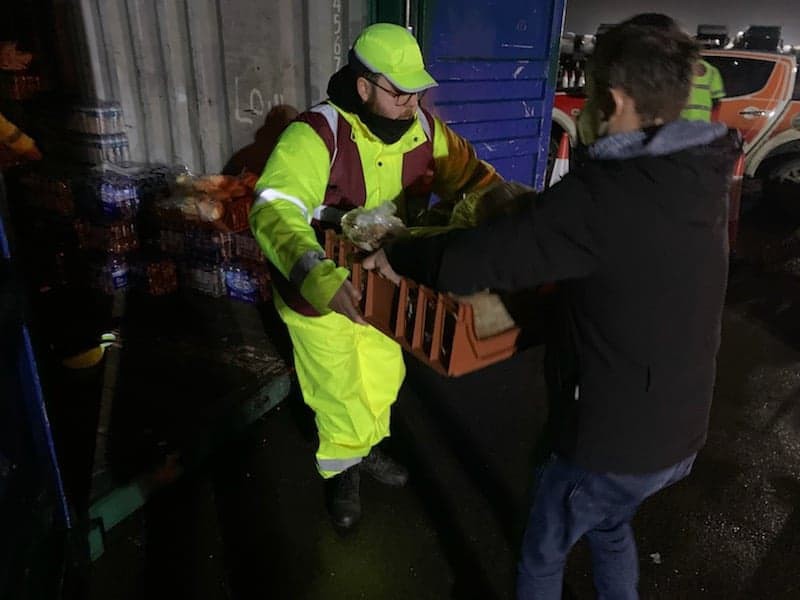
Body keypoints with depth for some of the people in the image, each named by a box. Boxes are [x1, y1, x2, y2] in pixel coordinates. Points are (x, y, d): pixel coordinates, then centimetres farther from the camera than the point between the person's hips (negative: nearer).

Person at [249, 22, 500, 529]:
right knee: (339, 390, 12)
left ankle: (366, 448, 53)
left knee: (385, 376, 24)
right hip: (319, 290, -5)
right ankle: (342, 469, 42)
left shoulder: (424, 129, -10)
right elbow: (275, 211, -41)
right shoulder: (318, 135, -29)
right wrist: (321, 279, -57)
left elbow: (475, 177, -3)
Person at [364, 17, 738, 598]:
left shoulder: (604, 195, -27)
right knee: (611, 529, 33)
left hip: (615, 438, -7)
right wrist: (539, 210, 25)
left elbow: (475, 260, -25)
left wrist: (397, 256, -8)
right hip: (682, 431, 8)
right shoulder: (701, 181, -1)